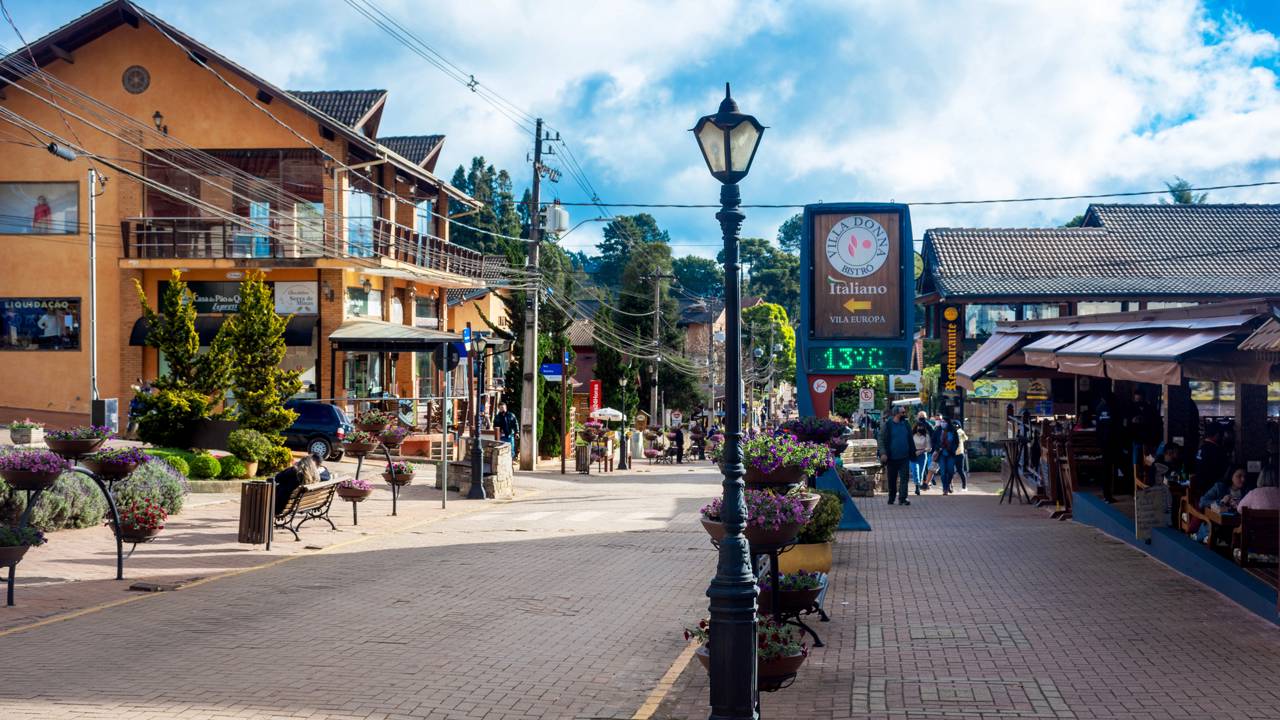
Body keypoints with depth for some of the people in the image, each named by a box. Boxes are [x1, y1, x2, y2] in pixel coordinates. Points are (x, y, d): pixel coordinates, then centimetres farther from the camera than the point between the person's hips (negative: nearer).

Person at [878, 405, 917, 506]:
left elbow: (910, 440, 13)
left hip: (904, 457, 2)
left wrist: (913, 453, 10)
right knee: (892, 479, 8)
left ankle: (902, 498, -7)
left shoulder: (906, 425, 7)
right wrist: (883, 453, -16)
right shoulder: (888, 425, -3)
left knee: (904, 478, -7)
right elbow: (882, 440, -5)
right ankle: (891, 497, 21)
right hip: (892, 458, -2)